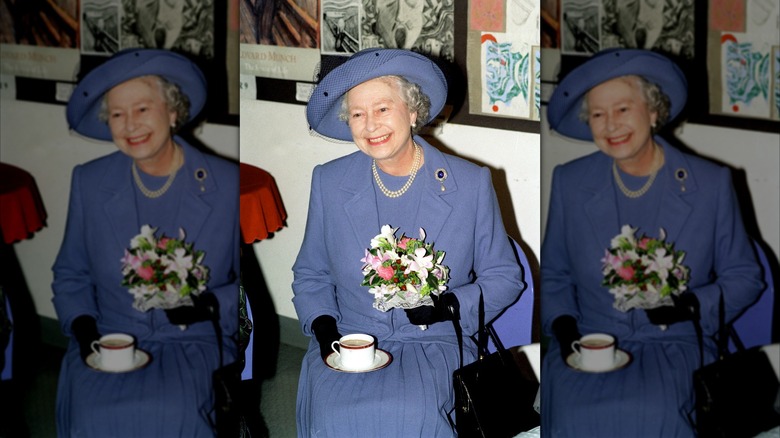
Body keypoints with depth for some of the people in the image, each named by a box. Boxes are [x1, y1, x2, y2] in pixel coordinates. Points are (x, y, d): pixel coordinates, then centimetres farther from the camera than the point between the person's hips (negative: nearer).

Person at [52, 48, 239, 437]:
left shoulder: (228, 185, -1)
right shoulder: (89, 182, 8)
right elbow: (70, 274, 18)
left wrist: (211, 304, -14)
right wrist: (82, 325, -1)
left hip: (192, 345, -2)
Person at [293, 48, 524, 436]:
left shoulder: (471, 183, 1)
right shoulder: (329, 182, 6)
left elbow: (505, 278, 8)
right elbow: (310, 275, 17)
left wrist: (449, 305, -11)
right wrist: (323, 327, -3)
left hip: (435, 346, -1)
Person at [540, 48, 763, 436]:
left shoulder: (711, 184, 2)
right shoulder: (569, 182, 7)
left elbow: (745, 277, 9)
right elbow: (553, 275, 17)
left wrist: (692, 304, -10)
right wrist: (563, 325, -3)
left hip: (675, 347, -1)